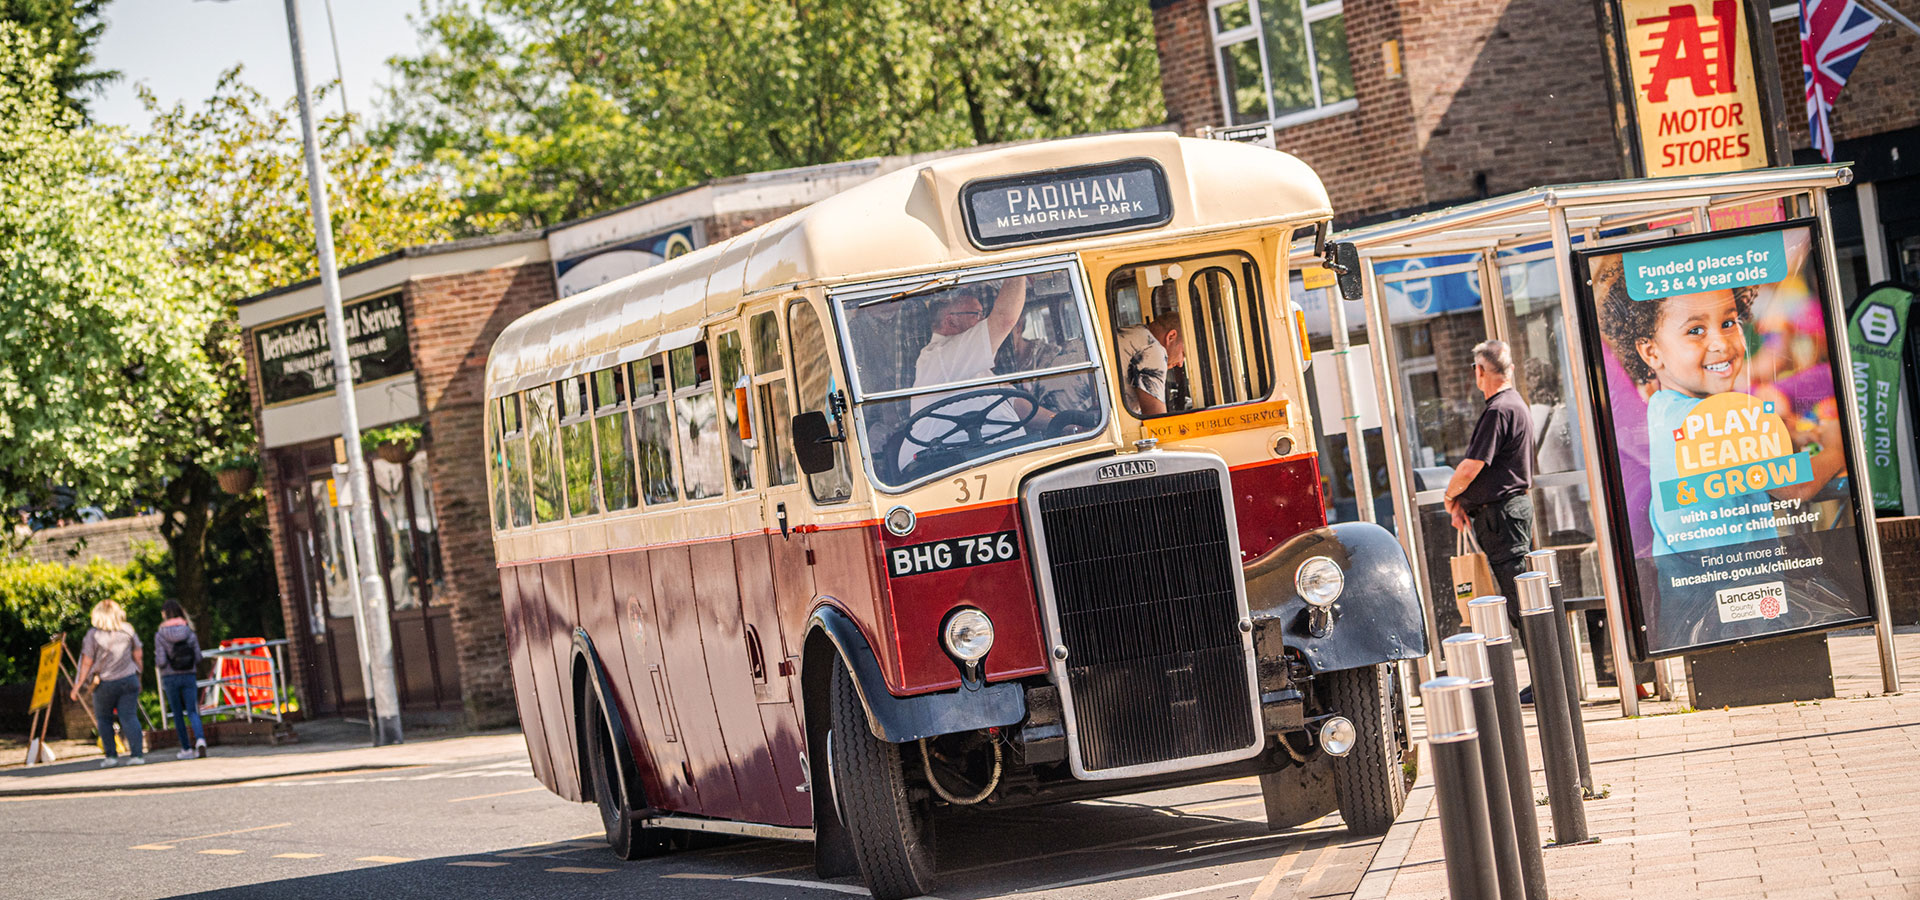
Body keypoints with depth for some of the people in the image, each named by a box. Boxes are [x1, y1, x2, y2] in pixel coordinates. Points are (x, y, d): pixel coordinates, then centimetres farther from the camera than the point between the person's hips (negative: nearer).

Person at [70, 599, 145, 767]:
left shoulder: (93, 635, -10)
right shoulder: (128, 631, -1)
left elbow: (87, 663, -9)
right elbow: (137, 655, 6)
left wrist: (76, 687, -1)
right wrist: (138, 678, 20)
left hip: (105, 683, -2)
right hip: (129, 680, 2)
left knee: (103, 719, 15)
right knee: (129, 717, 1)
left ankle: (111, 756, 12)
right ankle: (137, 754, -9)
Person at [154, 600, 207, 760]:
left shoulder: (160, 635, -9)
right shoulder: (189, 632, -2)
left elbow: (161, 661, -13)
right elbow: (198, 657, -1)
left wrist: (157, 658, 9)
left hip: (170, 677, -2)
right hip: (189, 675, 2)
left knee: (178, 714, 11)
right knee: (192, 712, 2)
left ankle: (187, 749, 15)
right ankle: (200, 739, -24)